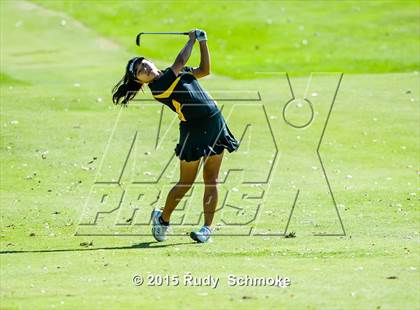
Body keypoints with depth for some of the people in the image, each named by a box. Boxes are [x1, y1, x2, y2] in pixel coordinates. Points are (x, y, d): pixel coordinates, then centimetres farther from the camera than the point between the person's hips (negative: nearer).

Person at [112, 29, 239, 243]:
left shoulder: (175, 73, 14)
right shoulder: (157, 87, -12)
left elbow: (204, 70, 20)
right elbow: (180, 62, -17)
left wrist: (203, 43, 11)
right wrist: (192, 40, -4)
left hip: (215, 123, 6)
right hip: (193, 131, -6)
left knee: (211, 181, 2)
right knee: (186, 183, 1)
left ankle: (208, 227, 5)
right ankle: (162, 218, 23)